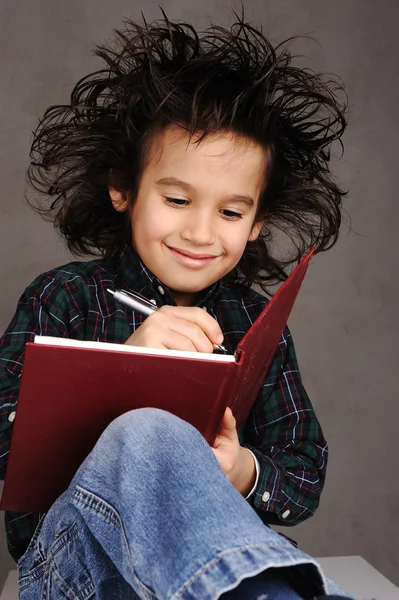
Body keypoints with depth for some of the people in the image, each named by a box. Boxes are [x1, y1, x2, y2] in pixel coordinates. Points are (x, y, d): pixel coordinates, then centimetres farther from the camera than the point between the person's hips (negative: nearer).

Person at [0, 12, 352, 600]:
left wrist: (244, 475, -17)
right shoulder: (63, 299, -1)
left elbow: (306, 475, 6)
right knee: (145, 433, -33)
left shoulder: (257, 323, 8)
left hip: (220, 552, 1)